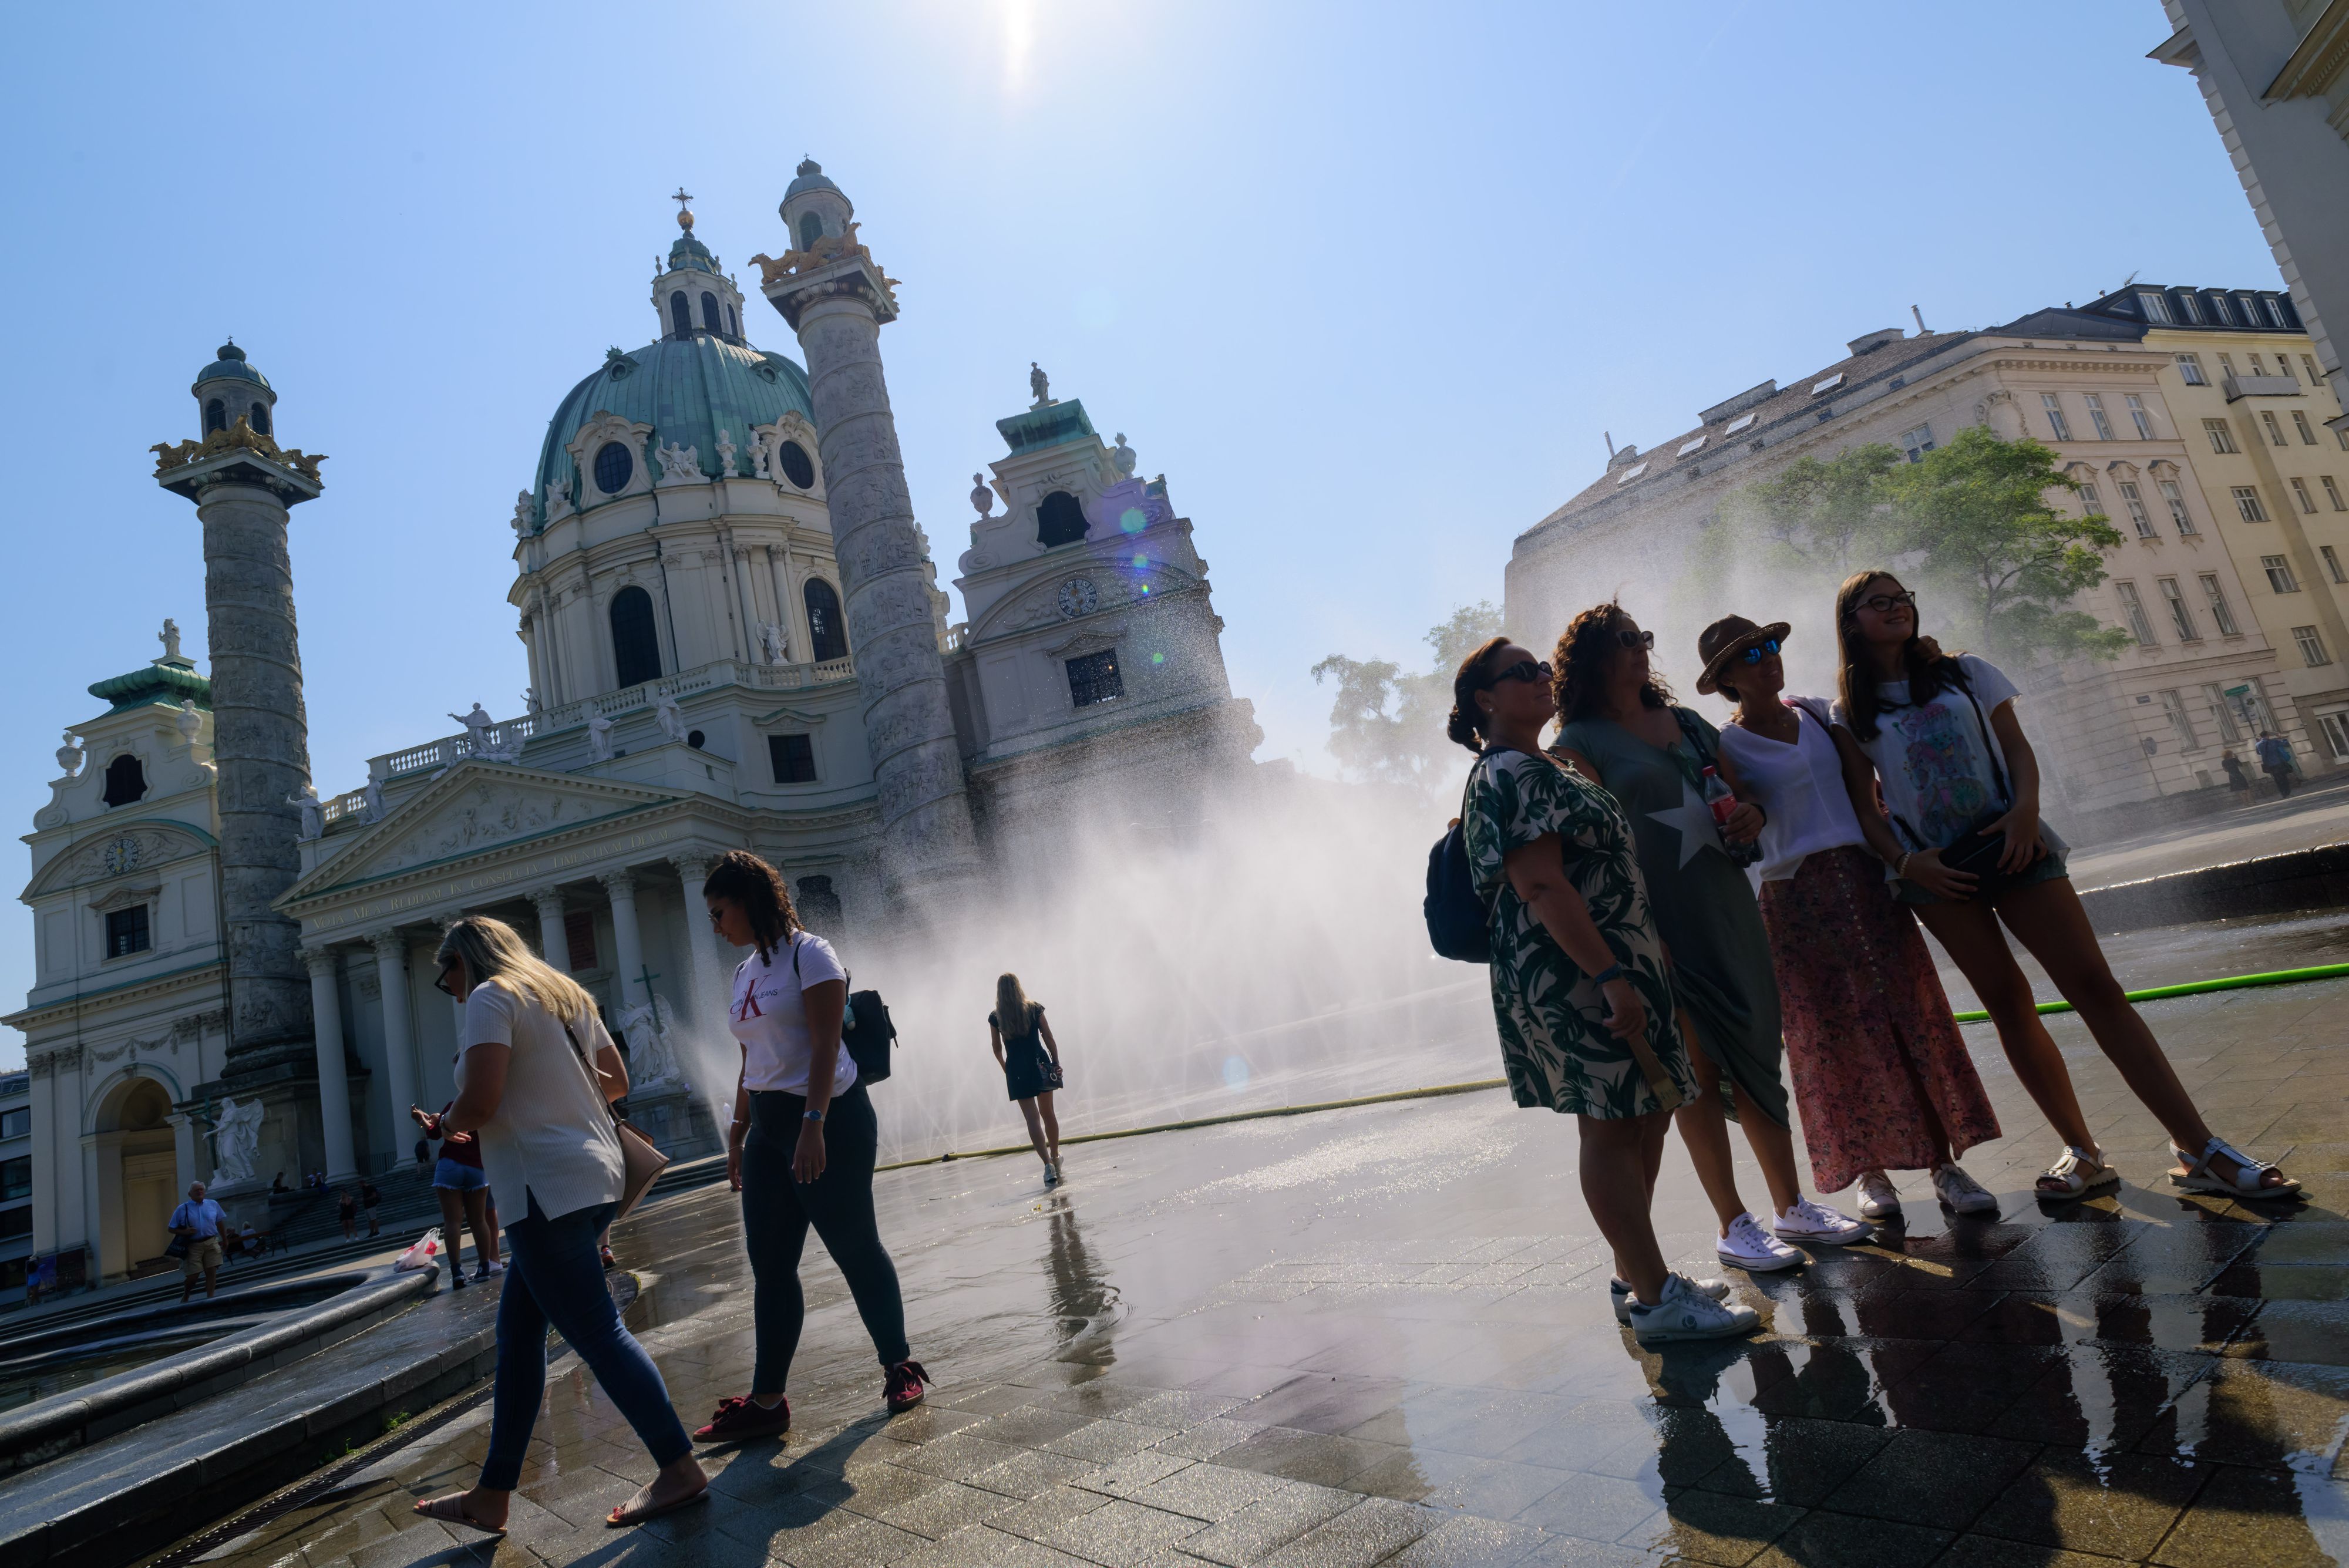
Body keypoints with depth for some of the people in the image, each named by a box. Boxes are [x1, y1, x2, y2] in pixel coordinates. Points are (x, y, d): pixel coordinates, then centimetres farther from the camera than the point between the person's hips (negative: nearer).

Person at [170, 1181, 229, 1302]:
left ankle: (210, 1297, 4)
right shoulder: (182, 1209, 2)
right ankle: (185, 1296, 28)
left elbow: (220, 1222, 19)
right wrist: (184, 1232, -14)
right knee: (192, 1276, 0)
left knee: (211, 1272, -3)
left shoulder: (213, 1205, 9)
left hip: (211, 1243, 2)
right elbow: (171, 1229, 5)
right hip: (193, 1246, -2)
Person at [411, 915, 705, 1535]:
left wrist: (448, 1124, 2)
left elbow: (480, 1102, -19)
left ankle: (680, 1469, 0)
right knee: (517, 1330, 15)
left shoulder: (490, 997, -8)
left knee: (596, 1331, -4)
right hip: (596, 1175, 9)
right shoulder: (566, 994, 17)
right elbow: (616, 1082, 21)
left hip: (546, 1187, -9)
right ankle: (492, 1495, 22)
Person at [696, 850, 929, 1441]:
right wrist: (738, 1133, 18)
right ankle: (767, 1402, 14)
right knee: (769, 1263, 7)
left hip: (830, 1119, -8)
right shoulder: (745, 971, 14)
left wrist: (813, 1126, -24)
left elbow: (825, 1045, -18)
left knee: (855, 1248, 2)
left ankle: (899, 1365, 19)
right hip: (769, 1127, 8)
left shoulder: (807, 953, -10)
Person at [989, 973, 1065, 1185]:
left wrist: (1006, 1069, 22)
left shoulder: (995, 1017, 0)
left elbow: (997, 1048, 7)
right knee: (1048, 1113, 17)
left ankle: (1048, 1164, -14)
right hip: (1041, 1066, 1)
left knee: (1032, 1118, -3)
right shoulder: (1034, 1009, 0)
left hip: (1016, 1070, -1)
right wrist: (1056, 1062, 5)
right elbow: (1048, 1037, -1)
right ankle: (1055, 1157, 31)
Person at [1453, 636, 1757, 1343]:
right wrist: (1611, 977, -27)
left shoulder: (1545, 769, 19)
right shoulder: (1507, 775, -15)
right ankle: (1655, 1301, 6)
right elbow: (1540, 887, -23)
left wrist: (1629, 968, 23)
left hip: (1607, 970, 11)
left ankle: (1636, 1278, 26)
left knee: (1643, 1116, 15)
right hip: (1570, 975, -11)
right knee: (1612, 1127, -4)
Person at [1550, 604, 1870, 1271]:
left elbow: (1739, 796, 18)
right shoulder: (1578, 743, -5)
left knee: (1758, 1058, 12)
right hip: (1661, 924, -6)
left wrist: (1752, 815, -2)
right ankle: (1734, 1227, 13)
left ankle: (1792, 1208, 25)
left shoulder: (1687, 722, 14)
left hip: (1729, 906, 6)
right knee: (1698, 1073, 2)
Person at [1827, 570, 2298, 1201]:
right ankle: (2084, 1154, 8)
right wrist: (1906, 862, -12)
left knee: (2096, 987, -6)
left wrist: (2025, 807, -13)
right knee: (2008, 1004, -2)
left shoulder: (1965, 673, 11)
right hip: (1936, 868, -1)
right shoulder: (1850, 714, 6)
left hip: (2010, 844, 1)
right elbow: (1864, 806, 3)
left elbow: (2018, 748, 6)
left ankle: (2199, 1149, -3)